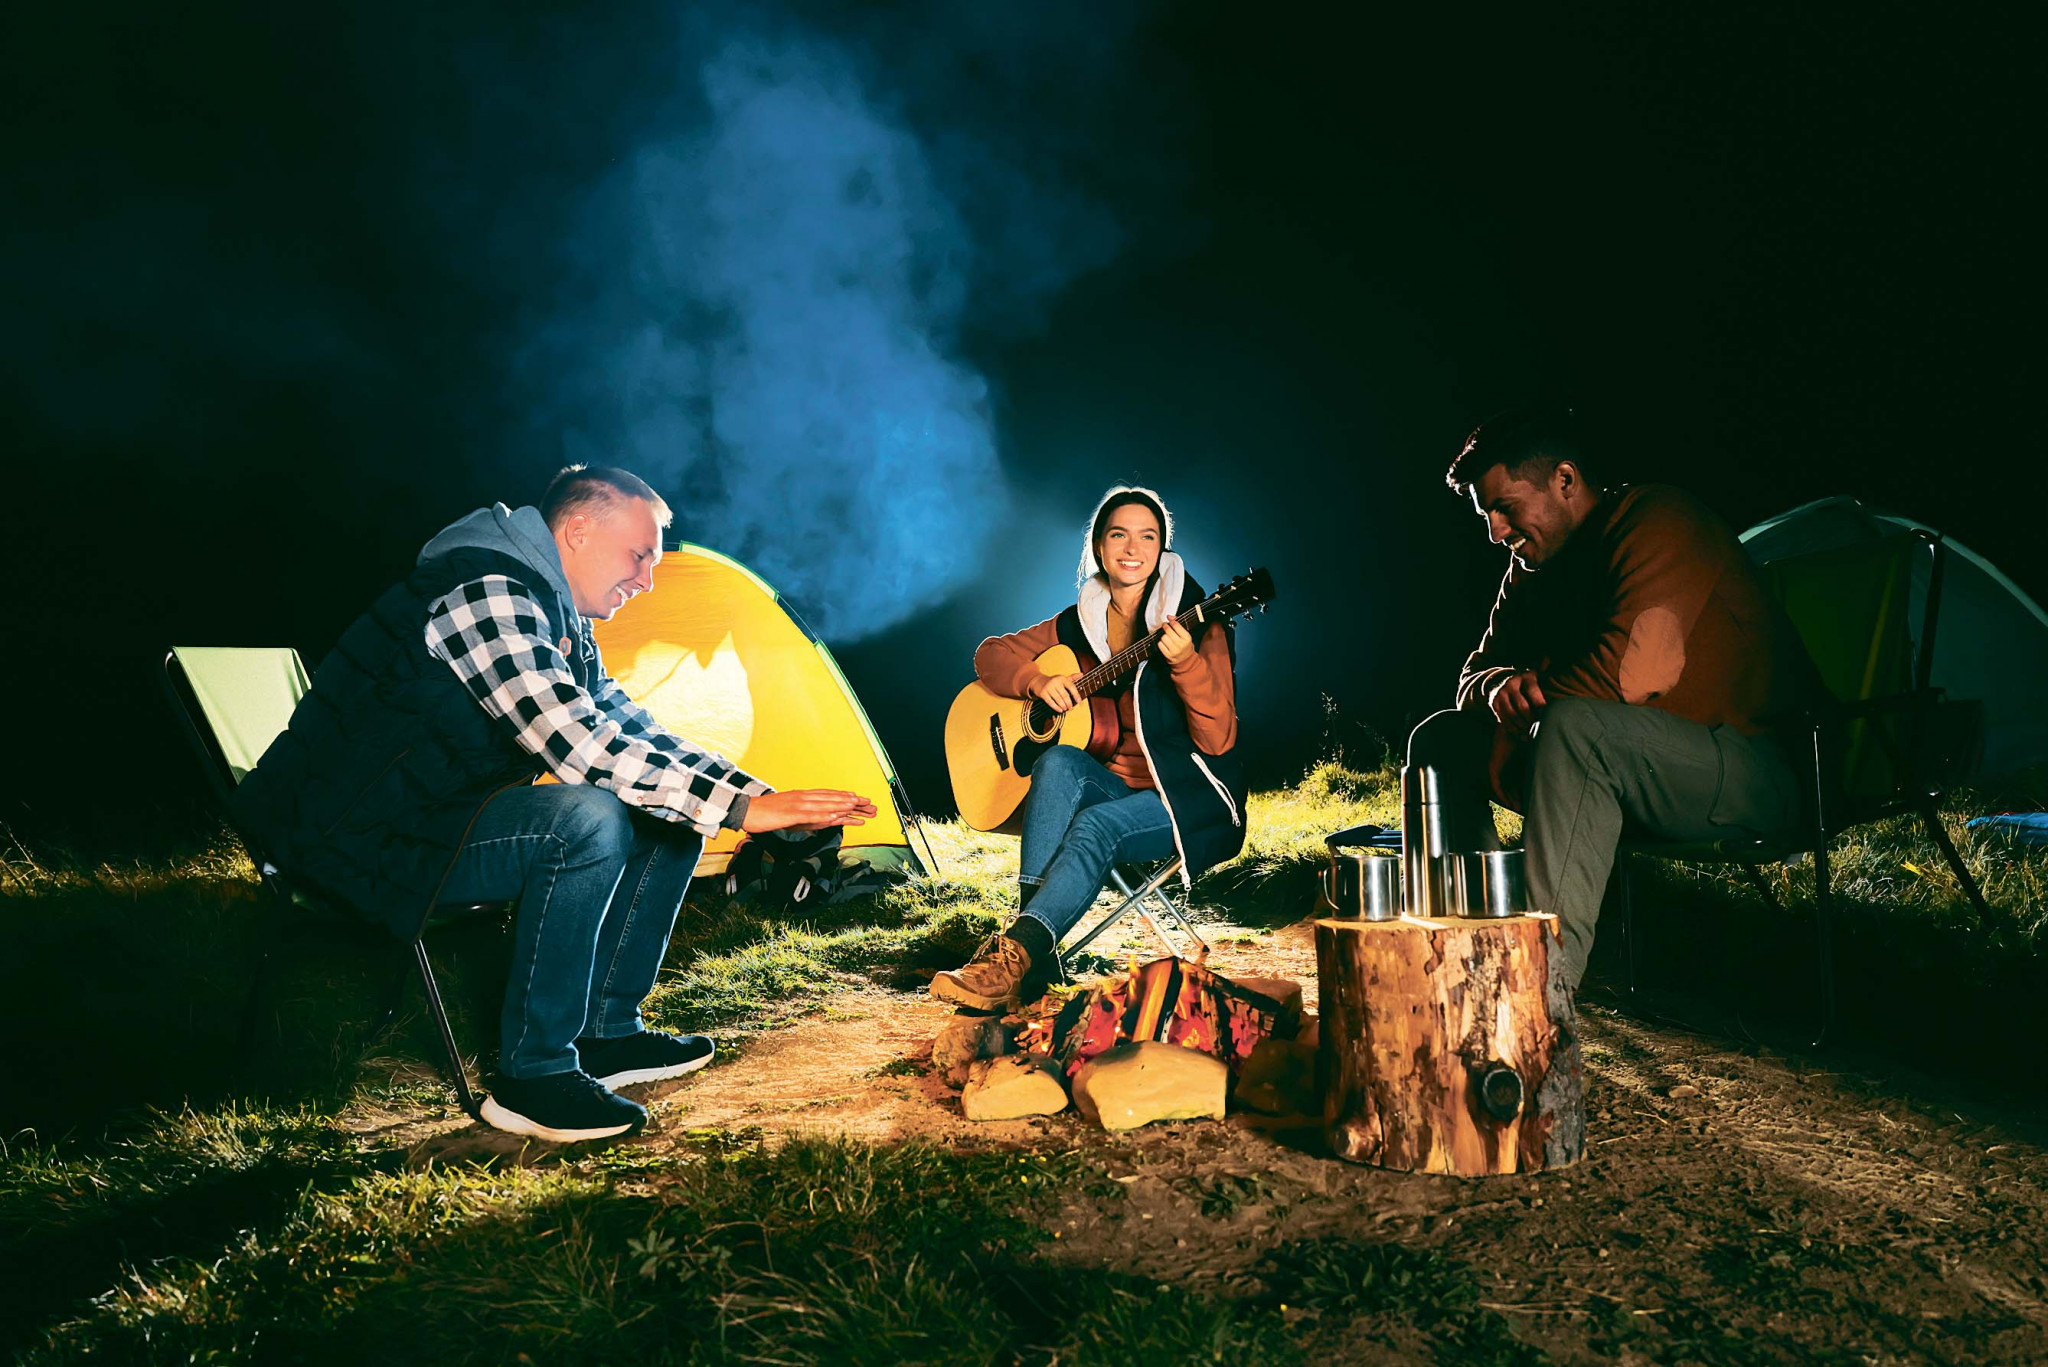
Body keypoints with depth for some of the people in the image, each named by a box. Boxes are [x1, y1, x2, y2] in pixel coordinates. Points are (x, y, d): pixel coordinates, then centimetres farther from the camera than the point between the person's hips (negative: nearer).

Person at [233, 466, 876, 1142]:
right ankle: (533, 1076, -20)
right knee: (586, 821, -32)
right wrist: (742, 806, -31)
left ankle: (605, 1033, 8)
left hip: (449, 817, 10)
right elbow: (578, 749, -31)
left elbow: (627, 726, 9)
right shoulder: (486, 595, -23)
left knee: (668, 820, 0)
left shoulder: (563, 622, 9)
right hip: (360, 836, -10)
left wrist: (758, 793, -4)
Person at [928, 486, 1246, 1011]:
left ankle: (1011, 959, -38)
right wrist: (1038, 681, -8)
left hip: (1193, 794, -4)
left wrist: (1186, 663, -31)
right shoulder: (1080, 623, 6)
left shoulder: (1194, 620, -8)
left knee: (1098, 824, -34)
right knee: (1058, 762, -29)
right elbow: (991, 655, 13)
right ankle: (1030, 957, -36)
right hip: (1114, 785, 4)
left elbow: (1218, 741, -15)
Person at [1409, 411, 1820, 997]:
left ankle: (1547, 986, -39)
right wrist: (1502, 687, -14)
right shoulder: (1533, 568, 11)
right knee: (1440, 738, 0)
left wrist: (1523, 710, -13)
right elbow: (1476, 674, 11)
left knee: (1575, 726, -37)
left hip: (1754, 772, -8)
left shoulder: (1659, 520, -15)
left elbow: (1629, 672, -28)